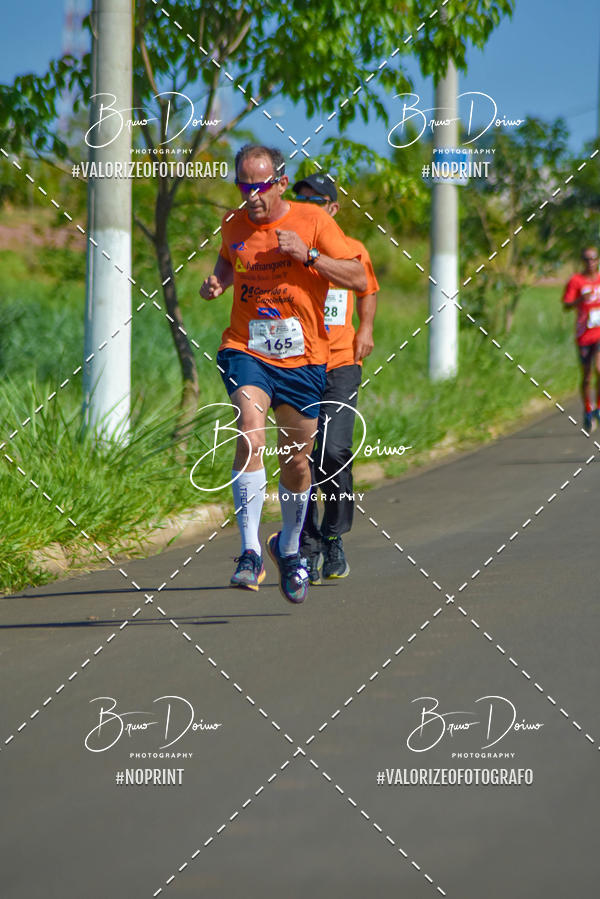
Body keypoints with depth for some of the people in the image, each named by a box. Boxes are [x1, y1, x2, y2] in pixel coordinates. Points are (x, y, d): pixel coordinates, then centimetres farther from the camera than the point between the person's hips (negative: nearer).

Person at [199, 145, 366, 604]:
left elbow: (359, 278, -7)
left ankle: (289, 549, 37)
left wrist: (308, 255, -20)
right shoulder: (234, 226, 3)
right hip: (246, 351, 0)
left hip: (302, 359, 0)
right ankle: (250, 553, -29)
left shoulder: (314, 222, -6)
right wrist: (218, 281, 4)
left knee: (296, 460, 10)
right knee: (251, 430, -26)